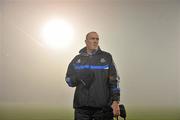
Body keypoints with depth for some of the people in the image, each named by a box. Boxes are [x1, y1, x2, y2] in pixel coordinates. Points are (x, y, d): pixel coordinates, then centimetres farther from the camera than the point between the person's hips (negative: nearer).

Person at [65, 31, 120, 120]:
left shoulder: (107, 57, 6)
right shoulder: (77, 59, 12)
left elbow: (114, 81, 2)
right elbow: (69, 80, 10)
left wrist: (115, 101, -7)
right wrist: (80, 79, -11)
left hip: (103, 106, -1)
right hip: (82, 107, 1)